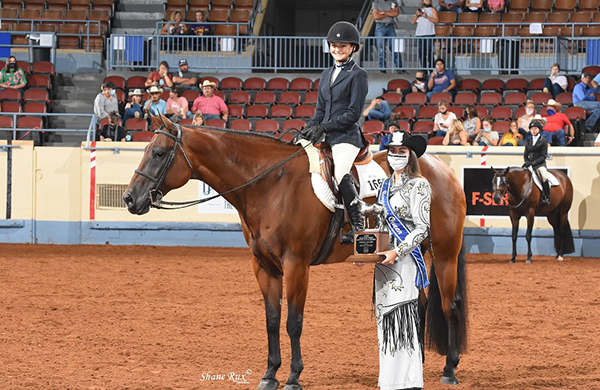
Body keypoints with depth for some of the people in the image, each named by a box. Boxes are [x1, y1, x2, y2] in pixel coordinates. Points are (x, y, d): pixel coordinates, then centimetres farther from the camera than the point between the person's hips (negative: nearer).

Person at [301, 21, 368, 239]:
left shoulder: (357, 75, -3)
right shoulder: (327, 74, 19)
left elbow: (353, 113, -10)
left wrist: (324, 127, -16)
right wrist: (309, 129, 3)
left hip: (347, 136, -8)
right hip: (326, 138, 8)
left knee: (341, 175, -28)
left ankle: (358, 226, -20)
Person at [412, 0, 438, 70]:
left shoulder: (432, 10, 11)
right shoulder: (419, 10, 24)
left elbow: (437, 21, -1)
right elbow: (413, 21, 19)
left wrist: (427, 17, -10)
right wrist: (416, 15, 2)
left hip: (429, 33, -4)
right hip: (419, 34, 4)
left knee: (429, 51, -13)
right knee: (421, 51, -1)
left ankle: (431, 67, -11)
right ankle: (424, 67, 5)